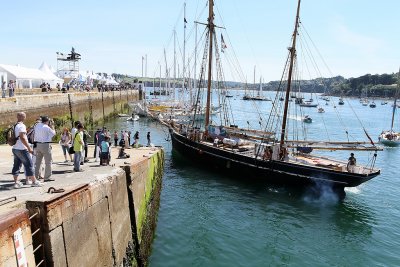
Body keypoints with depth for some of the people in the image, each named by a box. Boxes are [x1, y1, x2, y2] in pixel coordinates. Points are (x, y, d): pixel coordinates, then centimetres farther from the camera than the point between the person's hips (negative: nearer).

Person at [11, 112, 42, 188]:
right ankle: (34, 181, 5)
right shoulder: (21, 125, -14)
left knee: (16, 165, 10)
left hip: (15, 148, 9)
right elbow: (22, 138, -21)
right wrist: (29, 147, -21)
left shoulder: (14, 126, 14)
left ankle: (16, 182, 13)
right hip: (21, 149, -9)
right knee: (29, 164, -1)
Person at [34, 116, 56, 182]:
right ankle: (47, 177, 3)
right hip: (45, 145, -7)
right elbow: (53, 133, 0)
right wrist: (52, 126, 9)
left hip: (37, 144, 7)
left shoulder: (37, 126, 6)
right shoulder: (47, 128, -14)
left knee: (37, 161, 15)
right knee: (48, 161, 2)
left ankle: (35, 176, 20)